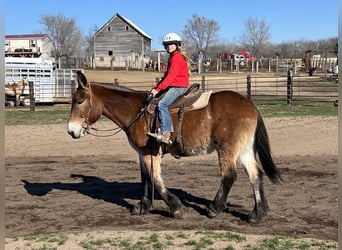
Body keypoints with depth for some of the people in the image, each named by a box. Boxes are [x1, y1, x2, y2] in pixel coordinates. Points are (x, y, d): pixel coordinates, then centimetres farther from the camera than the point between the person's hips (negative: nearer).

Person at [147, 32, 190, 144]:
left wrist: (158, 88, -21)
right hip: (173, 87, 11)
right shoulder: (172, 57, 22)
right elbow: (167, 75, 23)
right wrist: (156, 87, 12)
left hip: (178, 87, -11)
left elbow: (170, 76, -20)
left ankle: (166, 134, -35)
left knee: (162, 104, -29)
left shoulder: (177, 57, -12)